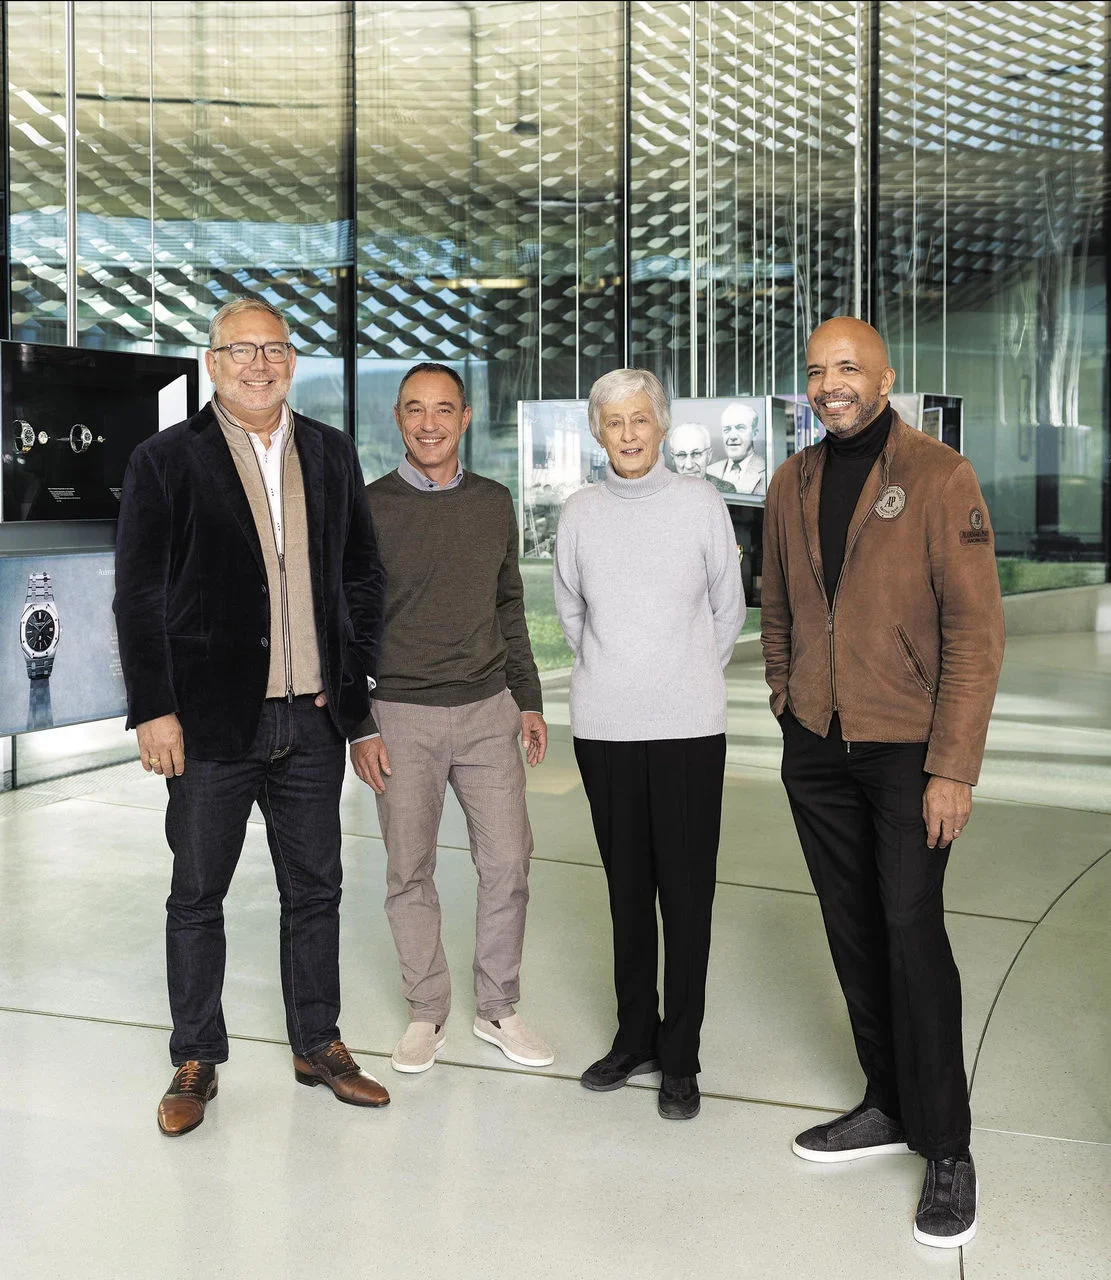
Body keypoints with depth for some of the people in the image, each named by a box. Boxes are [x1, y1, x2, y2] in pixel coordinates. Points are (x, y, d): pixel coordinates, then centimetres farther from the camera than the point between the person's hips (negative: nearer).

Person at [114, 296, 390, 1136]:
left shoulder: (333, 454, 9)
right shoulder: (165, 461, -2)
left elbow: (362, 573, 14)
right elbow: (138, 598, -5)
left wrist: (355, 677, 6)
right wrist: (154, 710, -10)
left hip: (313, 719, 3)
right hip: (210, 720, -3)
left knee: (315, 888, 13)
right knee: (198, 895, 9)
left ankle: (318, 1044, 29)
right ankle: (196, 1060, 25)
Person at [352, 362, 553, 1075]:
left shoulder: (494, 503, 9)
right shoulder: (370, 509, -3)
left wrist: (529, 698, 11)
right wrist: (360, 727, -6)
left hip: (488, 710, 3)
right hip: (402, 718, -3)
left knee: (508, 862, 3)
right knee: (410, 873, 5)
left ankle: (499, 1008, 20)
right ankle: (428, 1011, 22)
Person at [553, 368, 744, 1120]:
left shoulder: (701, 504, 0)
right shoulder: (582, 513, 5)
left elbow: (729, 610, 8)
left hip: (688, 726, -2)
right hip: (603, 727, 2)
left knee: (687, 891, 0)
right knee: (627, 887, 11)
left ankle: (680, 1056, 11)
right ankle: (635, 1037, 24)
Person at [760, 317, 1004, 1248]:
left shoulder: (940, 478, -9)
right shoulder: (793, 484, 7)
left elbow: (976, 629, -12)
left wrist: (953, 766, -16)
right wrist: (788, 702, 12)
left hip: (906, 751, -5)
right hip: (816, 750, 5)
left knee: (911, 932, -6)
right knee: (853, 932, 11)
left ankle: (947, 1148, 8)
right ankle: (890, 1104, 27)